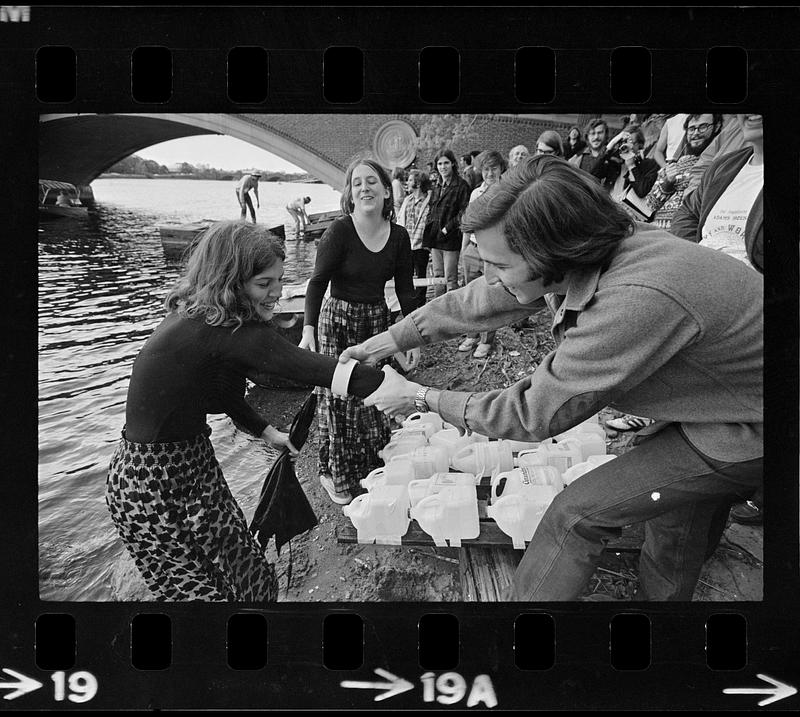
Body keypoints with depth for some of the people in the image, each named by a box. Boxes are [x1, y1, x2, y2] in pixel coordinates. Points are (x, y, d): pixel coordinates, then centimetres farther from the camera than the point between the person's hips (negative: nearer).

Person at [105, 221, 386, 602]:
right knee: (201, 591, 7)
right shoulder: (229, 332, -28)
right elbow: (325, 373, -31)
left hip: (193, 460, 9)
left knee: (249, 574, 15)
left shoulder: (194, 314, 1)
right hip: (152, 488, -9)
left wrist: (265, 431, 17)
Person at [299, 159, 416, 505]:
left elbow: (405, 289, 6)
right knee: (339, 398, 1)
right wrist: (309, 329, -28)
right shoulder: (339, 232, -15)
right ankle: (335, 475, 19)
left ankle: (373, 468, 28)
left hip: (377, 319, 4)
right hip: (338, 320, -4)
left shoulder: (399, 236, 0)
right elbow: (317, 282, -17)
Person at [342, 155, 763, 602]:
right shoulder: (578, 256, -14)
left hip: (751, 432, -8)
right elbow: (473, 303, -1)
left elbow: (537, 414, -27)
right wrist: (384, 343, 1)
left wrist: (420, 397, -17)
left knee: (579, 514, -5)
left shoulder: (637, 302, -39)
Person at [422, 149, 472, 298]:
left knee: (450, 279, -5)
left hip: (451, 239, -7)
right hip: (435, 239, 7)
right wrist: (426, 241, 10)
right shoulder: (437, 187, 16)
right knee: (437, 278, 12)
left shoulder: (461, 186, -5)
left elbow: (463, 213, -11)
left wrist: (447, 228, -16)